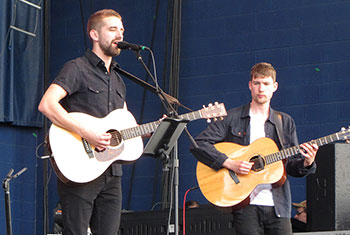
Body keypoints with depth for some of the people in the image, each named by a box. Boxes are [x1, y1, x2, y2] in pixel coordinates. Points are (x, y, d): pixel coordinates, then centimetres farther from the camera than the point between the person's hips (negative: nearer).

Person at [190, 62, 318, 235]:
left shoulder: (285, 122, 14)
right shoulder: (232, 118, 4)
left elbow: (292, 165, 13)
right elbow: (198, 144, -3)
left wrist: (306, 163, -9)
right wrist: (229, 163, -14)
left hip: (278, 206, 3)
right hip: (245, 205, -2)